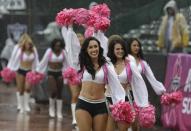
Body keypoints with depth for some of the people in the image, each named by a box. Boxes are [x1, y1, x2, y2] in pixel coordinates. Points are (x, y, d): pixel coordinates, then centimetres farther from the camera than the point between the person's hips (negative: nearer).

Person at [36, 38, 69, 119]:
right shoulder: (49, 51, -10)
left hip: (59, 73, 3)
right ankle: (51, 108, 9)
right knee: (53, 91, -16)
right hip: (51, 73, -3)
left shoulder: (63, 52, -3)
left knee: (59, 93, 3)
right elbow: (43, 62, -5)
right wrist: (38, 71, -6)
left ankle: (59, 112, 10)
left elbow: (66, 63, 7)